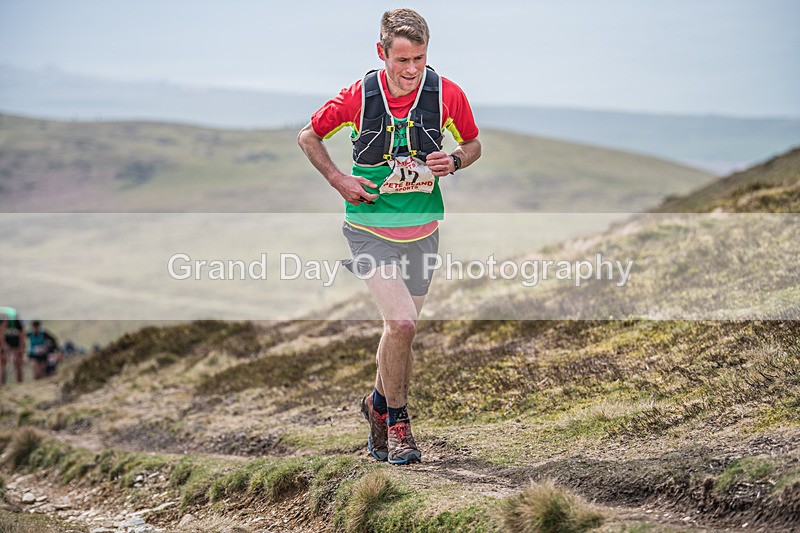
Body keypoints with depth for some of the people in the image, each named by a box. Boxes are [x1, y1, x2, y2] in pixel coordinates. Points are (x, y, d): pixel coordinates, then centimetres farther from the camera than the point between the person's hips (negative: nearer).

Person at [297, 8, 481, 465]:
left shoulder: (447, 93, -8)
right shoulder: (358, 97, -12)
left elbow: (473, 144, 10)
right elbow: (308, 136, 5)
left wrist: (454, 161, -12)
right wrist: (339, 179, -8)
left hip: (422, 229, 3)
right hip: (370, 226, -3)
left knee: (402, 328, 12)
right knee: (401, 321, -18)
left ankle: (380, 403, 39)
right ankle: (397, 418, 1)